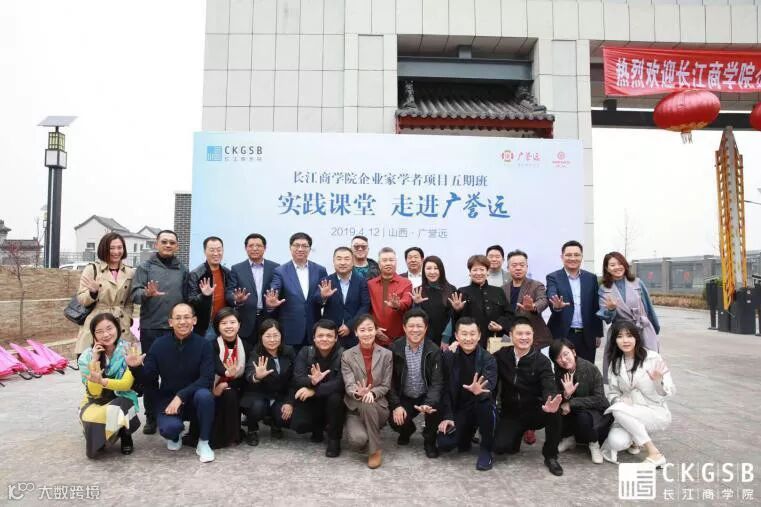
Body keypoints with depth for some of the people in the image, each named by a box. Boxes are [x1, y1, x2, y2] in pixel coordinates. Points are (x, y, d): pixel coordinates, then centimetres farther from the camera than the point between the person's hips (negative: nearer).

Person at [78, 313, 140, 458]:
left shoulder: (128, 349, -14)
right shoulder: (87, 356, -10)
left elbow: (127, 384, -17)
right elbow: (94, 392, -14)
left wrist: (103, 381, -35)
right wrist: (94, 362, -24)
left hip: (121, 398, -2)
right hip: (95, 401, 2)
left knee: (112, 412, -34)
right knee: (90, 419, -30)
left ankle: (125, 436, 0)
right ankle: (97, 441, 7)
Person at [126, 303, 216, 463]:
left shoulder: (203, 344, -12)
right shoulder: (159, 345, -6)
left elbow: (207, 379, -19)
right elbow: (149, 379, -3)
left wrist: (181, 396, -28)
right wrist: (136, 368, -24)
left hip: (194, 398, -1)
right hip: (168, 398, 1)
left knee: (205, 395, -35)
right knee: (169, 428, -30)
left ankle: (203, 442, -10)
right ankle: (176, 434, 13)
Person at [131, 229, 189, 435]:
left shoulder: (182, 269, 10)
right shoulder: (145, 267, 3)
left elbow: (186, 297, 9)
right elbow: (135, 293, -7)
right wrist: (147, 294, -29)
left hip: (175, 328, 2)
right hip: (151, 327, -1)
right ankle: (151, 416, 16)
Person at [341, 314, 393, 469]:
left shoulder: (386, 354, 1)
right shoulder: (347, 356, 0)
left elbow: (386, 385, 0)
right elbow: (349, 385, -9)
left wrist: (371, 393, -22)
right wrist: (358, 393, -33)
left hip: (378, 406, 0)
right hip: (355, 408, 0)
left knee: (367, 405, -36)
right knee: (357, 439, -30)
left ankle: (375, 450, -14)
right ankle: (365, 440, 11)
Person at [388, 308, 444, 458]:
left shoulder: (434, 350, -11)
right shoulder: (394, 349, -8)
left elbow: (437, 382, -16)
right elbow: (390, 380, -5)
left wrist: (429, 404, -34)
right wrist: (396, 405, -17)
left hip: (426, 396, -1)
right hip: (404, 398, 1)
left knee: (436, 408, -31)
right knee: (396, 421, -23)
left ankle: (429, 440, 2)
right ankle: (407, 429, 19)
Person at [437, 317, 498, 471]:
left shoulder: (488, 359, -12)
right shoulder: (448, 356, -5)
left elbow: (489, 387, -29)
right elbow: (445, 388, -2)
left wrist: (479, 391, -52)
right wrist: (447, 416, -11)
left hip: (481, 407, -2)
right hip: (459, 408, 2)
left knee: (485, 400, -37)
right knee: (444, 444, -17)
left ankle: (486, 450, -13)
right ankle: (467, 433, 21)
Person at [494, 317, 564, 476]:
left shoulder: (541, 360, -11)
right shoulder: (501, 356, -3)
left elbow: (549, 386, -26)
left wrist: (551, 403, -48)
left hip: (535, 411, -1)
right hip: (510, 413, 1)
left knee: (554, 411, -34)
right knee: (500, 447, -21)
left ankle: (550, 456, -9)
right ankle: (518, 433, 17)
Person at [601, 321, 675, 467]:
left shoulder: (653, 358, -11)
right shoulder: (615, 363, 2)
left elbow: (669, 392, -10)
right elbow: (612, 393, 6)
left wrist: (658, 381, -32)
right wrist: (619, 400, -17)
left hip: (656, 413, -3)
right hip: (629, 415, 3)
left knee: (619, 410, -32)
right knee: (617, 442, -27)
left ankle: (654, 453, -16)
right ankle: (633, 438, 9)